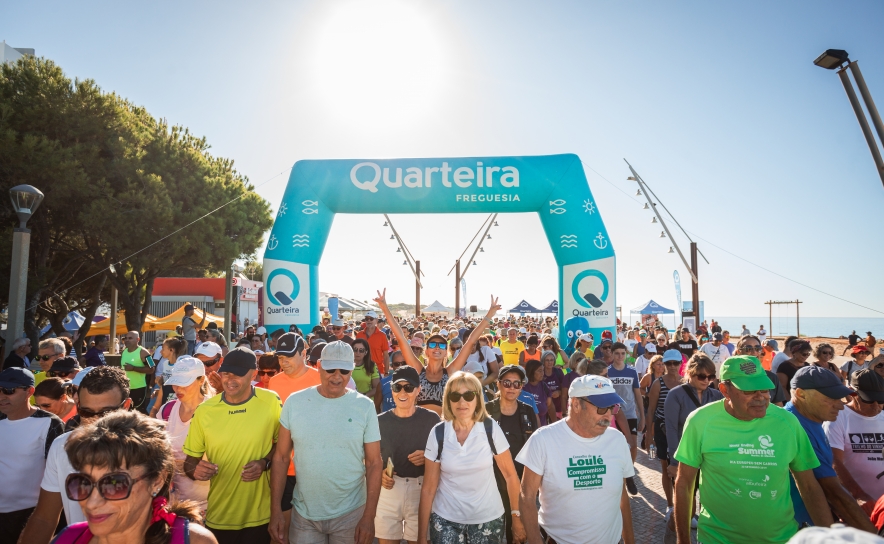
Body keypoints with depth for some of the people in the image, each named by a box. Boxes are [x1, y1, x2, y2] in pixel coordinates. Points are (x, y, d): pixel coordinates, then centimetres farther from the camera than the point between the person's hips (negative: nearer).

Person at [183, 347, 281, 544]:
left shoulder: (271, 402, -11)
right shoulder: (204, 411, -7)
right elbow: (190, 461, 2)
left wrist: (265, 463, -15)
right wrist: (195, 470, -19)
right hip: (218, 516, 1)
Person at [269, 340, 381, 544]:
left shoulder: (365, 406, -8)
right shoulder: (295, 402, -6)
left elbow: (374, 463, -5)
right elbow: (281, 458, 0)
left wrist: (369, 516, -9)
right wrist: (275, 510, -3)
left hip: (350, 514, -1)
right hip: (304, 514, 1)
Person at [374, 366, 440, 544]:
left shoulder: (431, 419, -5)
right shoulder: (381, 421, 1)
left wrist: (428, 457, -14)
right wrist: (380, 473, -6)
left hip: (422, 489, -1)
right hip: (388, 489, 2)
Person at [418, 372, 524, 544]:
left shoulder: (491, 428, -11)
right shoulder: (437, 434, -10)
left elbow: (510, 475, -2)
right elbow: (428, 489, -5)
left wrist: (517, 517, -2)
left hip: (488, 518, 0)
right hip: (446, 520, 0)